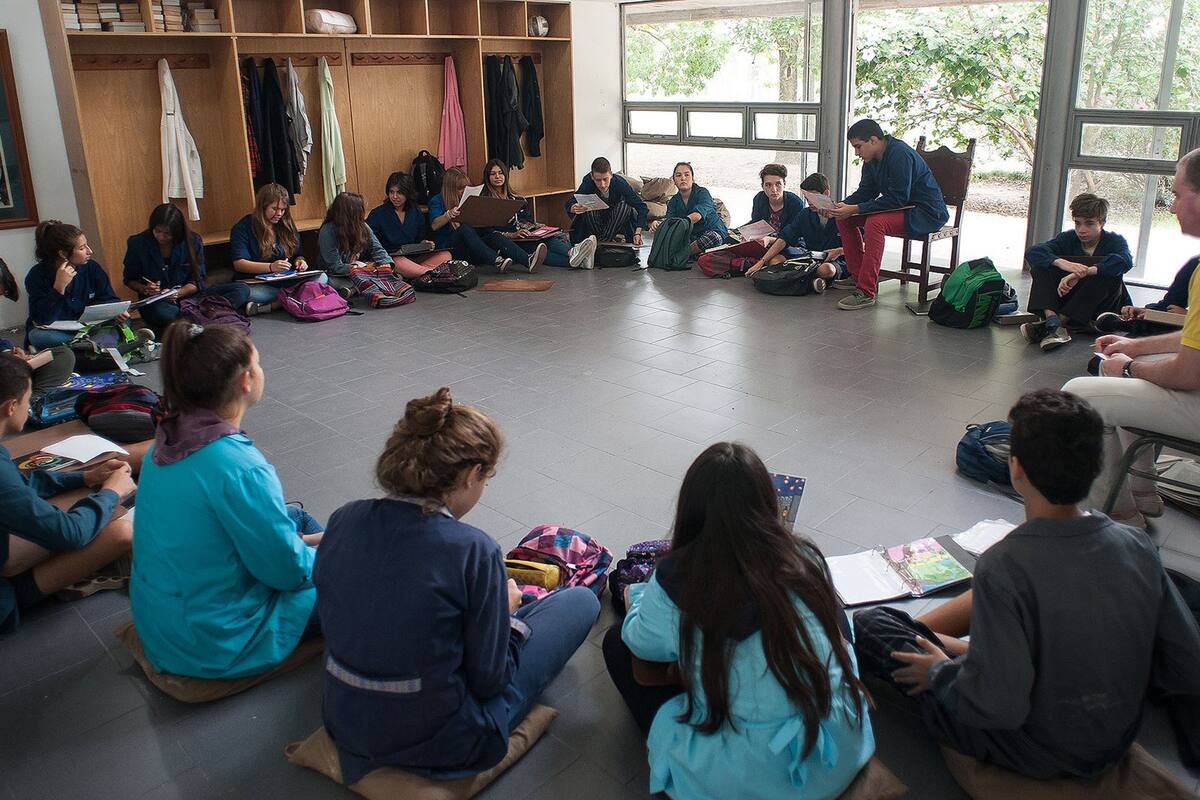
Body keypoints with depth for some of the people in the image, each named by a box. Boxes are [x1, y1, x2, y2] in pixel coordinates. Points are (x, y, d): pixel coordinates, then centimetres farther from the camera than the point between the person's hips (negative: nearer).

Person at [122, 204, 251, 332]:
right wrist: (145, 290, -13)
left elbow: (197, 281, 0)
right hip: (156, 302, -2)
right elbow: (129, 280, 9)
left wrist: (178, 293, -19)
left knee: (242, 289, -21)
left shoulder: (192, 242, -2)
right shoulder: (137, 243, -3)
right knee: (163, 313, -44)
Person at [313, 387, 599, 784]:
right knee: (581, 600, 10)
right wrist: (507, 612, 4)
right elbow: (488, 681, -16)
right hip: (438, 745, -6)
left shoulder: (343, 520, -8)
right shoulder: (473, 550, -25)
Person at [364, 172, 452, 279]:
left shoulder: (417, 213, 14)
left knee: (446, 255, -21)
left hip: (414, 257, 4)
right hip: (389, 258, -4)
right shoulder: (378, 213, 2)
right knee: (399, 262, -42)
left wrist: (425, 243, 2)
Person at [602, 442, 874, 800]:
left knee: (617, 642, 11)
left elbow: (644, 643, 5)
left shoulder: (676, 580, -15)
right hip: (842, 754, 4)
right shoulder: (805, 558, -7)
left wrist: (643, 597, 27)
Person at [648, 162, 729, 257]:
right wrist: (658, 224, -38)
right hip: (692, 237, 5)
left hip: (714, 232, -4)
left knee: (713, 237, -39)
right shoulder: (673, 201, 4)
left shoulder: (702, 193, -12)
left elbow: (698, 215, -32)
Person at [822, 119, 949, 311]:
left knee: (875, 222, -35)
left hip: (926, 213, -10)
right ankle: (857, 276, 12)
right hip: (902, 207, 10)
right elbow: (866, 192, 8)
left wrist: (856, 209, -29)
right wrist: (841, 206, -10)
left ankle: (866, 292, -35)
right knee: (845, 219, 4)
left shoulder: (900, 155, -24)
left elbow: (898, 199, -27)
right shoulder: (872, 159, 5)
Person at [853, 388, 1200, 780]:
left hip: (1032, 755, -6)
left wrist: (939, 672, -11)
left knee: (868, 624, 0)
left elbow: (998, 707, -30)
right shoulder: (1138, 546, -13)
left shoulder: (1004, 565, -30)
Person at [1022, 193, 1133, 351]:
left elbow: (1125, 261, -30)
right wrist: (1062, 263, -35)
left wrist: (1082, 273, -41)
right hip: (1068, 299, 2)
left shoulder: (1115, 241, -4)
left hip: (1102, 307, -2)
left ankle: (1060, 321, -33)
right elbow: (1032, 252, -16)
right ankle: (1052, 319, -38)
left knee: (1109, 274, -30)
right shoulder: (1068, 239, 3)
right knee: (1041, 265, -14)